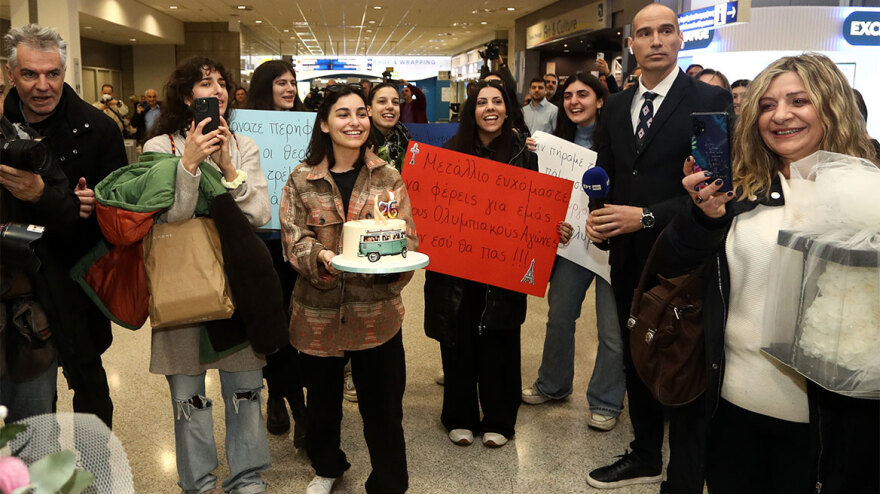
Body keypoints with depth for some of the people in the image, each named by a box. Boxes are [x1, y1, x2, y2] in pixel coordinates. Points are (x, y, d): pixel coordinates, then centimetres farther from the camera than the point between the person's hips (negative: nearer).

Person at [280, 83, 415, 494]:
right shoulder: (301, 179, 0)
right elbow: (293, 239, -4)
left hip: (377, 311, 0)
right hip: (319, 311, 1)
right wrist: (321, 257, -24)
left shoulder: (388, 177, 3)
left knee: (382, 407, 5)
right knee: (322, 402, 19)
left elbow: (408, 237, 1)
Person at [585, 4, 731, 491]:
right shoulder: (616, 106, 9)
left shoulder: (710, 101, -10)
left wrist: (647, 216, -21)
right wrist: (596, 216, -6)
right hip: (628, 259, 6)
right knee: (635, 361, 19)